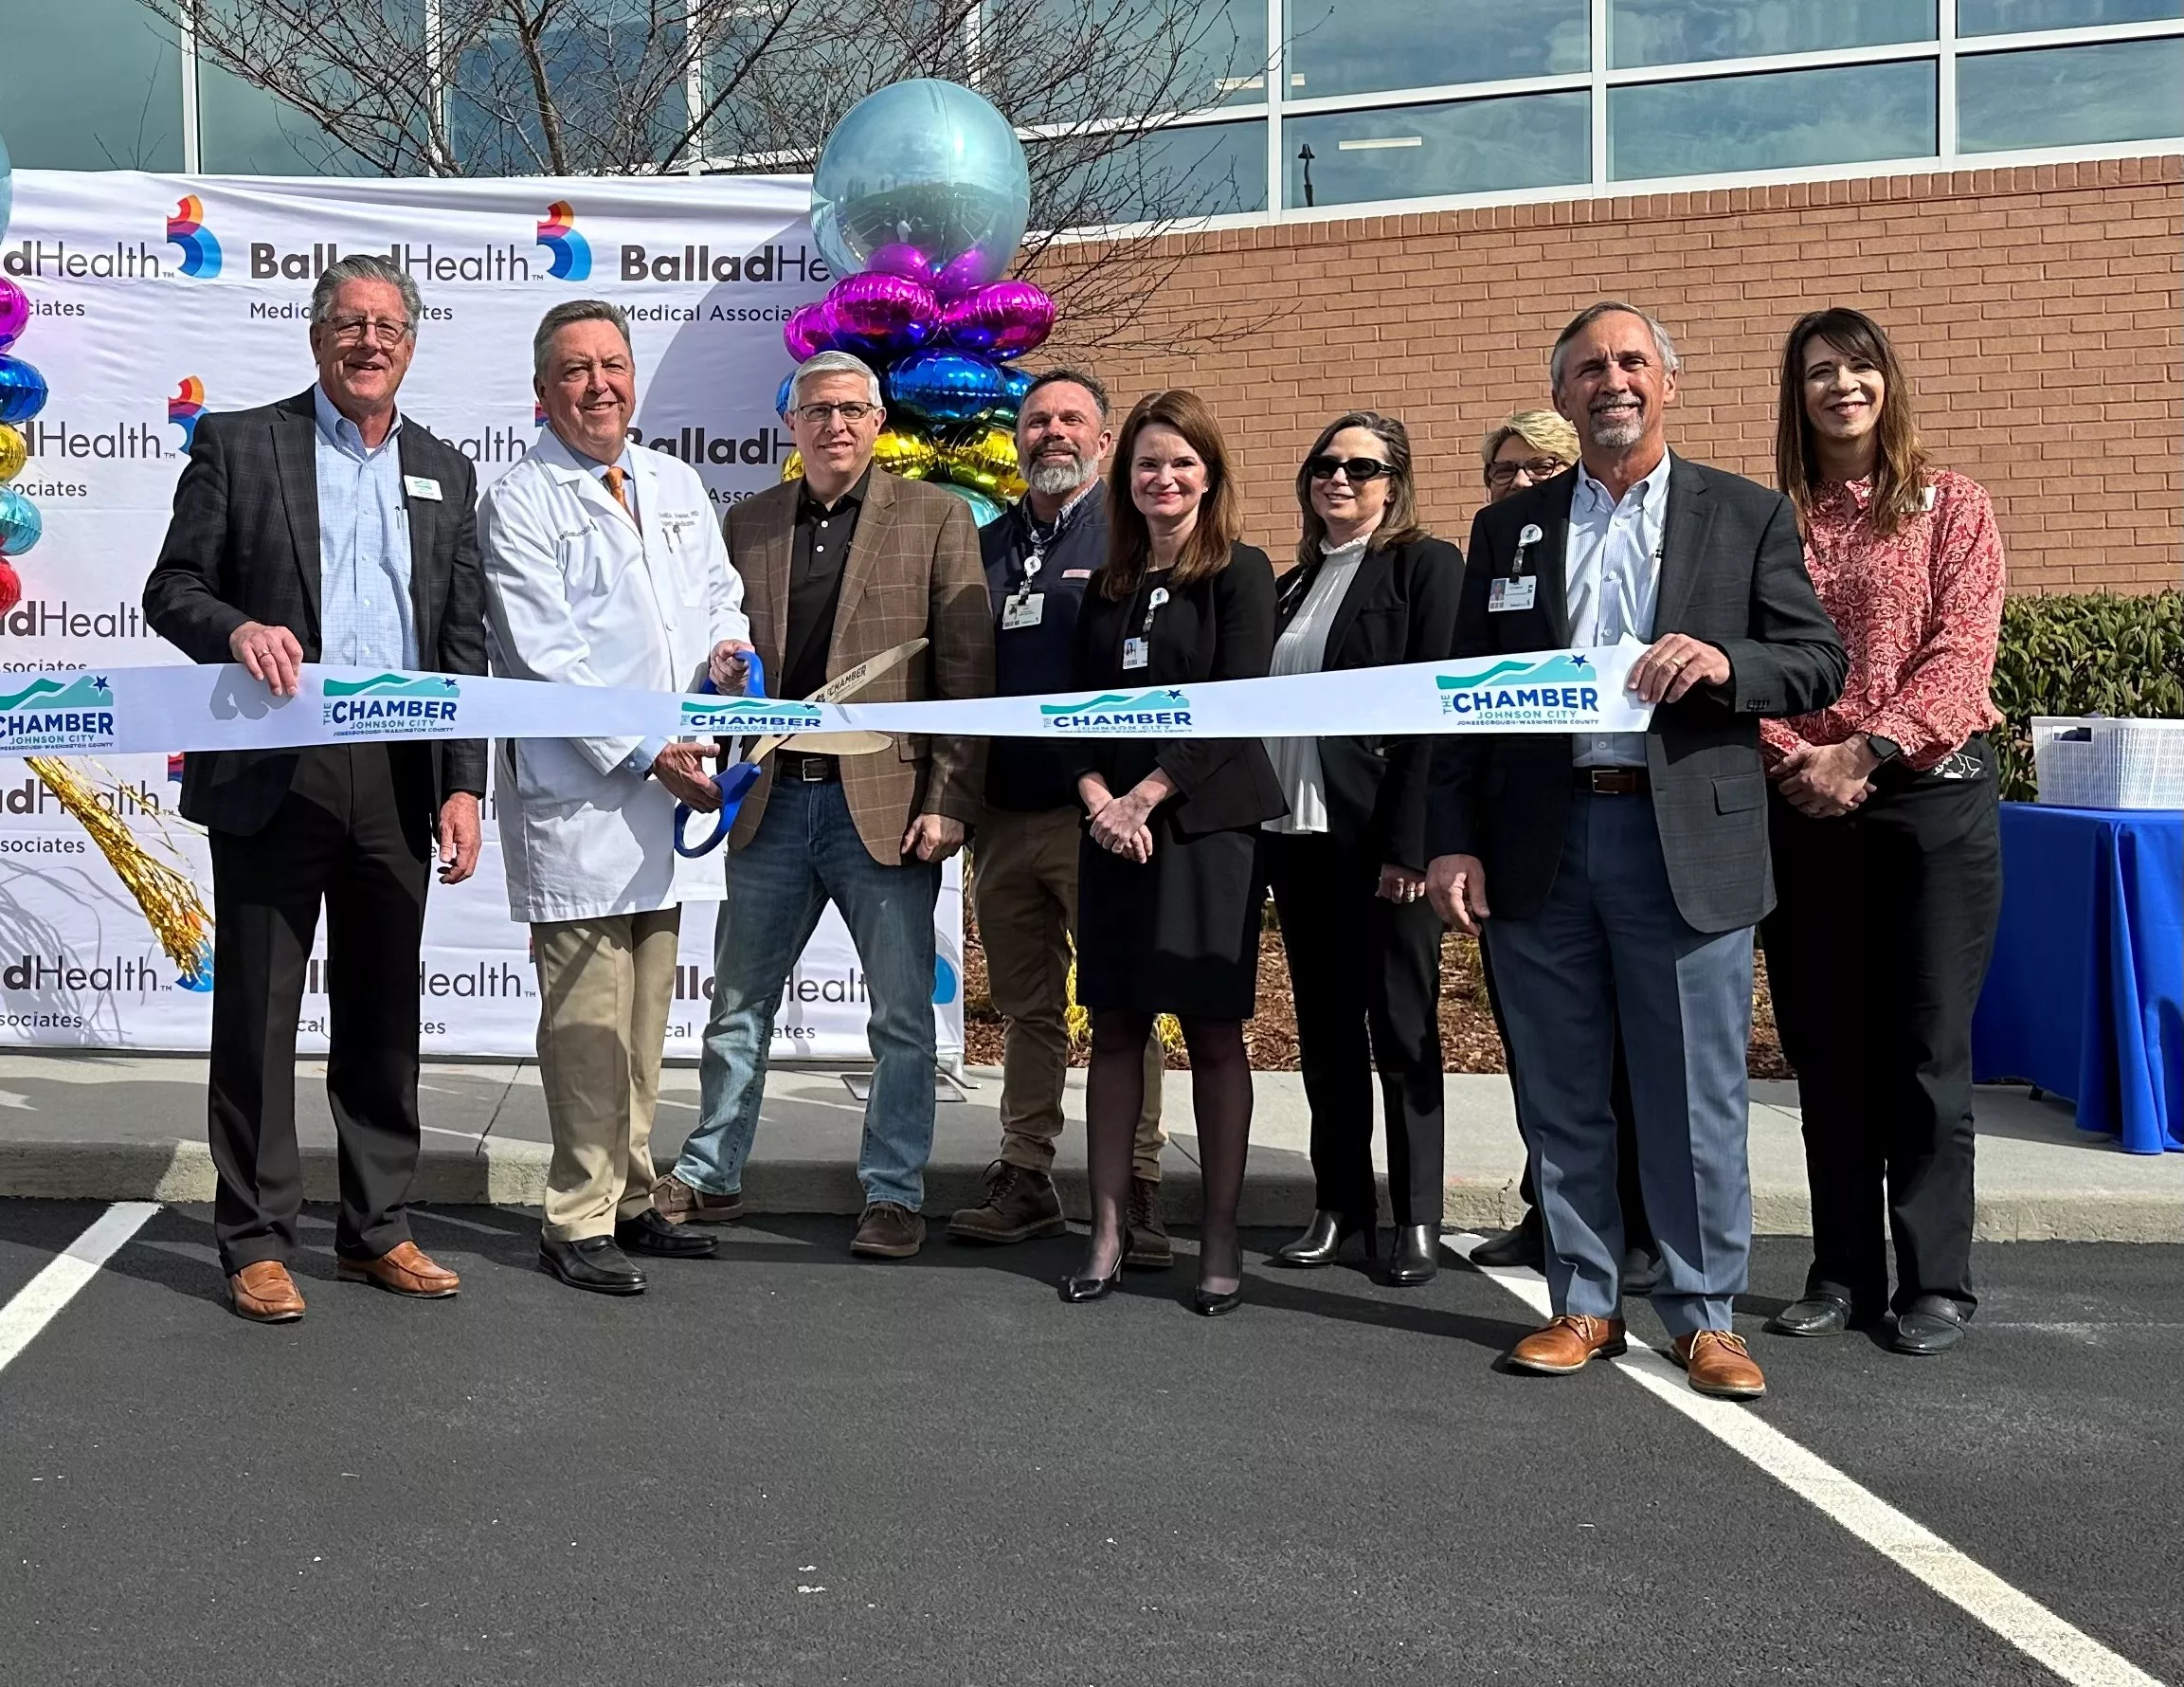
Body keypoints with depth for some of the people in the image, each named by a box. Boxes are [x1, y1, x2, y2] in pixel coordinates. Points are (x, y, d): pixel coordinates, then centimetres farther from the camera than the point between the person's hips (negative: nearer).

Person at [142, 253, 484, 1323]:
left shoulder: (445, 473, 14)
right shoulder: (238, 443, 4)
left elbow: (464, 641, 11)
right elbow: (171, 588, 2)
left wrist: (463, 785, 3)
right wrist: (236, 628, -20)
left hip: (399, 778, 3)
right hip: (272, 772, -3)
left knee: (382, 1012, 10)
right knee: (258, 1013, 2)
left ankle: (378, 1231, 21)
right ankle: (257, 1242, 12)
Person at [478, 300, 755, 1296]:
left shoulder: (677, 486, 16)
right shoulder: (519, 503, -4)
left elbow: (719, 591, 26)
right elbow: (545, 658, -12)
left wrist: (728, 646, 1)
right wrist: (645, 755, -17)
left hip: (667, 788, 7)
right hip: (575, 795, -7)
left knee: (645, 1014, 12)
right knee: (589, 1018, -7)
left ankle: (629, 1201, 23)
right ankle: (578, 1223, 2)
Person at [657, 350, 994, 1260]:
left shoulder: (934, 518, 1)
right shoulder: (748, 522, 11)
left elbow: (967, 675, -4)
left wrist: (949, 803, -10)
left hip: (883, 803, -3)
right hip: (771, 802, 4)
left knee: (902, 1013, 3)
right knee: (737, 1003, 13)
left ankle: (894, 1195, 16)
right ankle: (709, 1177, 28)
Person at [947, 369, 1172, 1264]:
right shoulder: (986, 547, 15)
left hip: (1099, 814, -5)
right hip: (1001, 815, 5)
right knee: (1025, 1006, 11)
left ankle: (1137, 1187, 7)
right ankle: (1026, 1177, 19)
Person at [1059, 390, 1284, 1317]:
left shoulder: (1240, 573, 0)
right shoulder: (1107, 586, 14)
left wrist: (1148, 795, -13)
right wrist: (1099, 802, -7)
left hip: (1206, 824, -4)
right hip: (1112, 828, 5)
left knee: (1213, 1031, -1)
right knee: (1114, 1027, 5)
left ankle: (1220, 1238, 6)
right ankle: (1108, 1232, 10)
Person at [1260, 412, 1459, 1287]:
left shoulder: (1426, 565, -3)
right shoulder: (1295, 585, 17)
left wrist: (1412, 840, -18)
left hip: (1382, 836, -6)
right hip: (1295, 831, 6)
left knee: (1403, 1028, 2)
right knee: (1323, 1029, 11)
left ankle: (1417, 1219, 10)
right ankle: (1340, 1204, 20)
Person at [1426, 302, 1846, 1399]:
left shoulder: (1748, 516, 7)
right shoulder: (1508, 528, 12)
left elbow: (1821, 664, 3)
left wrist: (1725, 663, -18)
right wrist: (1454, 844, 0)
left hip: (1689, 844, -2)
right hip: (1539, 843, 2)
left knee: (1695, 1098, 2)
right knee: (1560, 1095, 9)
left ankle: (1703, 1317, 16)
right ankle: (1584, 1304, 21)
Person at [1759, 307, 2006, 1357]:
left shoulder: (1952, 505, 4)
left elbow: (1961, 653, -6)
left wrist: (1867, 750, -16)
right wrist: (1795, 761, -12)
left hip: (1930, 791, -2)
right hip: (1802, 804, 3)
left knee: (1927, 1047, 0)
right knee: (1824, 1050, 8)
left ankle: (1935, 1283, 11)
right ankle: (1845, 1273, 19)